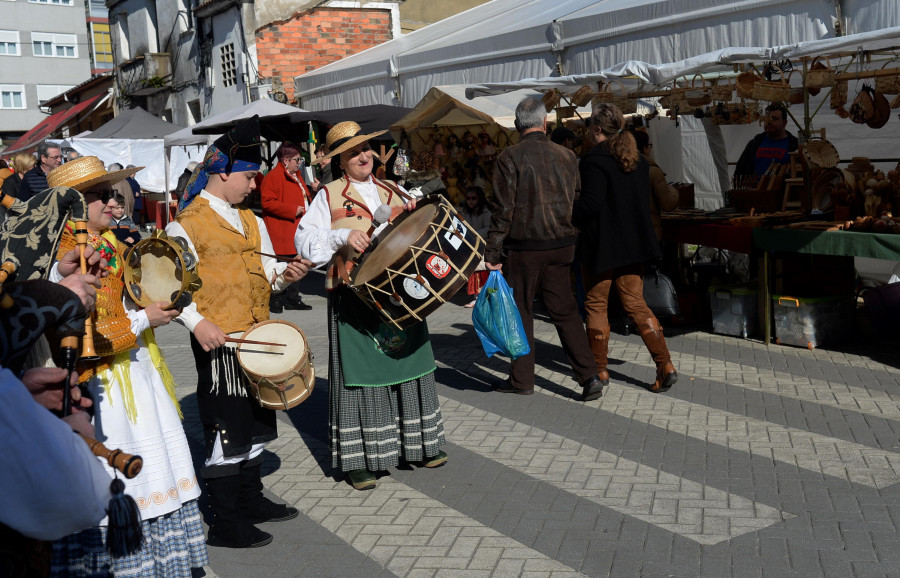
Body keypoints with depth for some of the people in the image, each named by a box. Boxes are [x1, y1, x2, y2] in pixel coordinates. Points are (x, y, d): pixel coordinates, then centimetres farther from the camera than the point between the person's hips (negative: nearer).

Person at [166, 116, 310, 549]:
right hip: (218, 341, -8)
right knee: (226, 430, -1)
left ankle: (251, 500, 33)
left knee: (256, 423, 18)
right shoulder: (187, 224, -11)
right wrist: (198, 323, -27)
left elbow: (264, 271, 19)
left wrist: (283, 274, -3)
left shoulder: (251, 221, 14)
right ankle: (225, 523, 10)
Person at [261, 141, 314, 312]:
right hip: (282, 233, -9)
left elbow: (304, 197, 35)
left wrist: (309, 204, 14)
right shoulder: (273, 177, -10)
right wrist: (293, 210, -20)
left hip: (297, 231, 9)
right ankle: (276, 300, -1)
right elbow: (268, 202, -20)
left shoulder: (296, 176, 19)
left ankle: (293, 298, 21)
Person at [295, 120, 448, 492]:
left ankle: (418, 444, 25)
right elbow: (306, 242, -7)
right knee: (359, 373, -1)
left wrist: (415, 214, 0)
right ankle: (357, 458, 7)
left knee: (408, 366, 11)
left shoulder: (392, 192, 15)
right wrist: (343, 237, -21)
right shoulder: (328, 197, 2)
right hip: (354, 298, -4)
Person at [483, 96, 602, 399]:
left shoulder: (510, 157, -8)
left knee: (520, 311, 9)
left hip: (524, 247, -4)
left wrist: (492, 252, -7)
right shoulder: (567, 156, 5)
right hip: (561, 245, 4)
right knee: (565, 309, 11)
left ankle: (522, 379, 17)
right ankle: (588, 374, 2)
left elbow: (503, 209, -11)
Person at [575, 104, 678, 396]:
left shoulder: (594, 160, -15)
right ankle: (665, 365, 0)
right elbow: (644, 203, 14)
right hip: (633, 243, 7)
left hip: (601, 245, -7)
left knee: (596, 305, 8)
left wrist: (568, 214, -6)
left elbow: (591, 204, -21)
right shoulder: (638, 160, 9)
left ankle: (598, 369, 16)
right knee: (635, 303, 10)